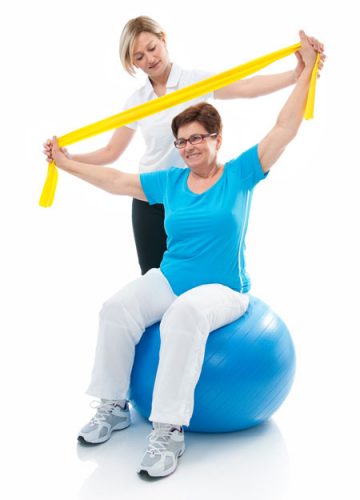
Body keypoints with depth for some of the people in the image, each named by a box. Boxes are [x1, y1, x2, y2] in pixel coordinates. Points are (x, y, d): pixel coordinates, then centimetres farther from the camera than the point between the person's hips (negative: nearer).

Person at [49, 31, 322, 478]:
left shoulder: (239, 174, 0)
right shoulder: (169, 182, 9)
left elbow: (284, 130, -4)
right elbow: (115, 181, 15)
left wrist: (307, 71, -5)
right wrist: (66, 163, 19)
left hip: (223, 289, -4)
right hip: (169, 279, 4)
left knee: (184, 315, -37)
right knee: (117, 309, -23)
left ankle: (168, 432, -30)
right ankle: (114, 408, -5)